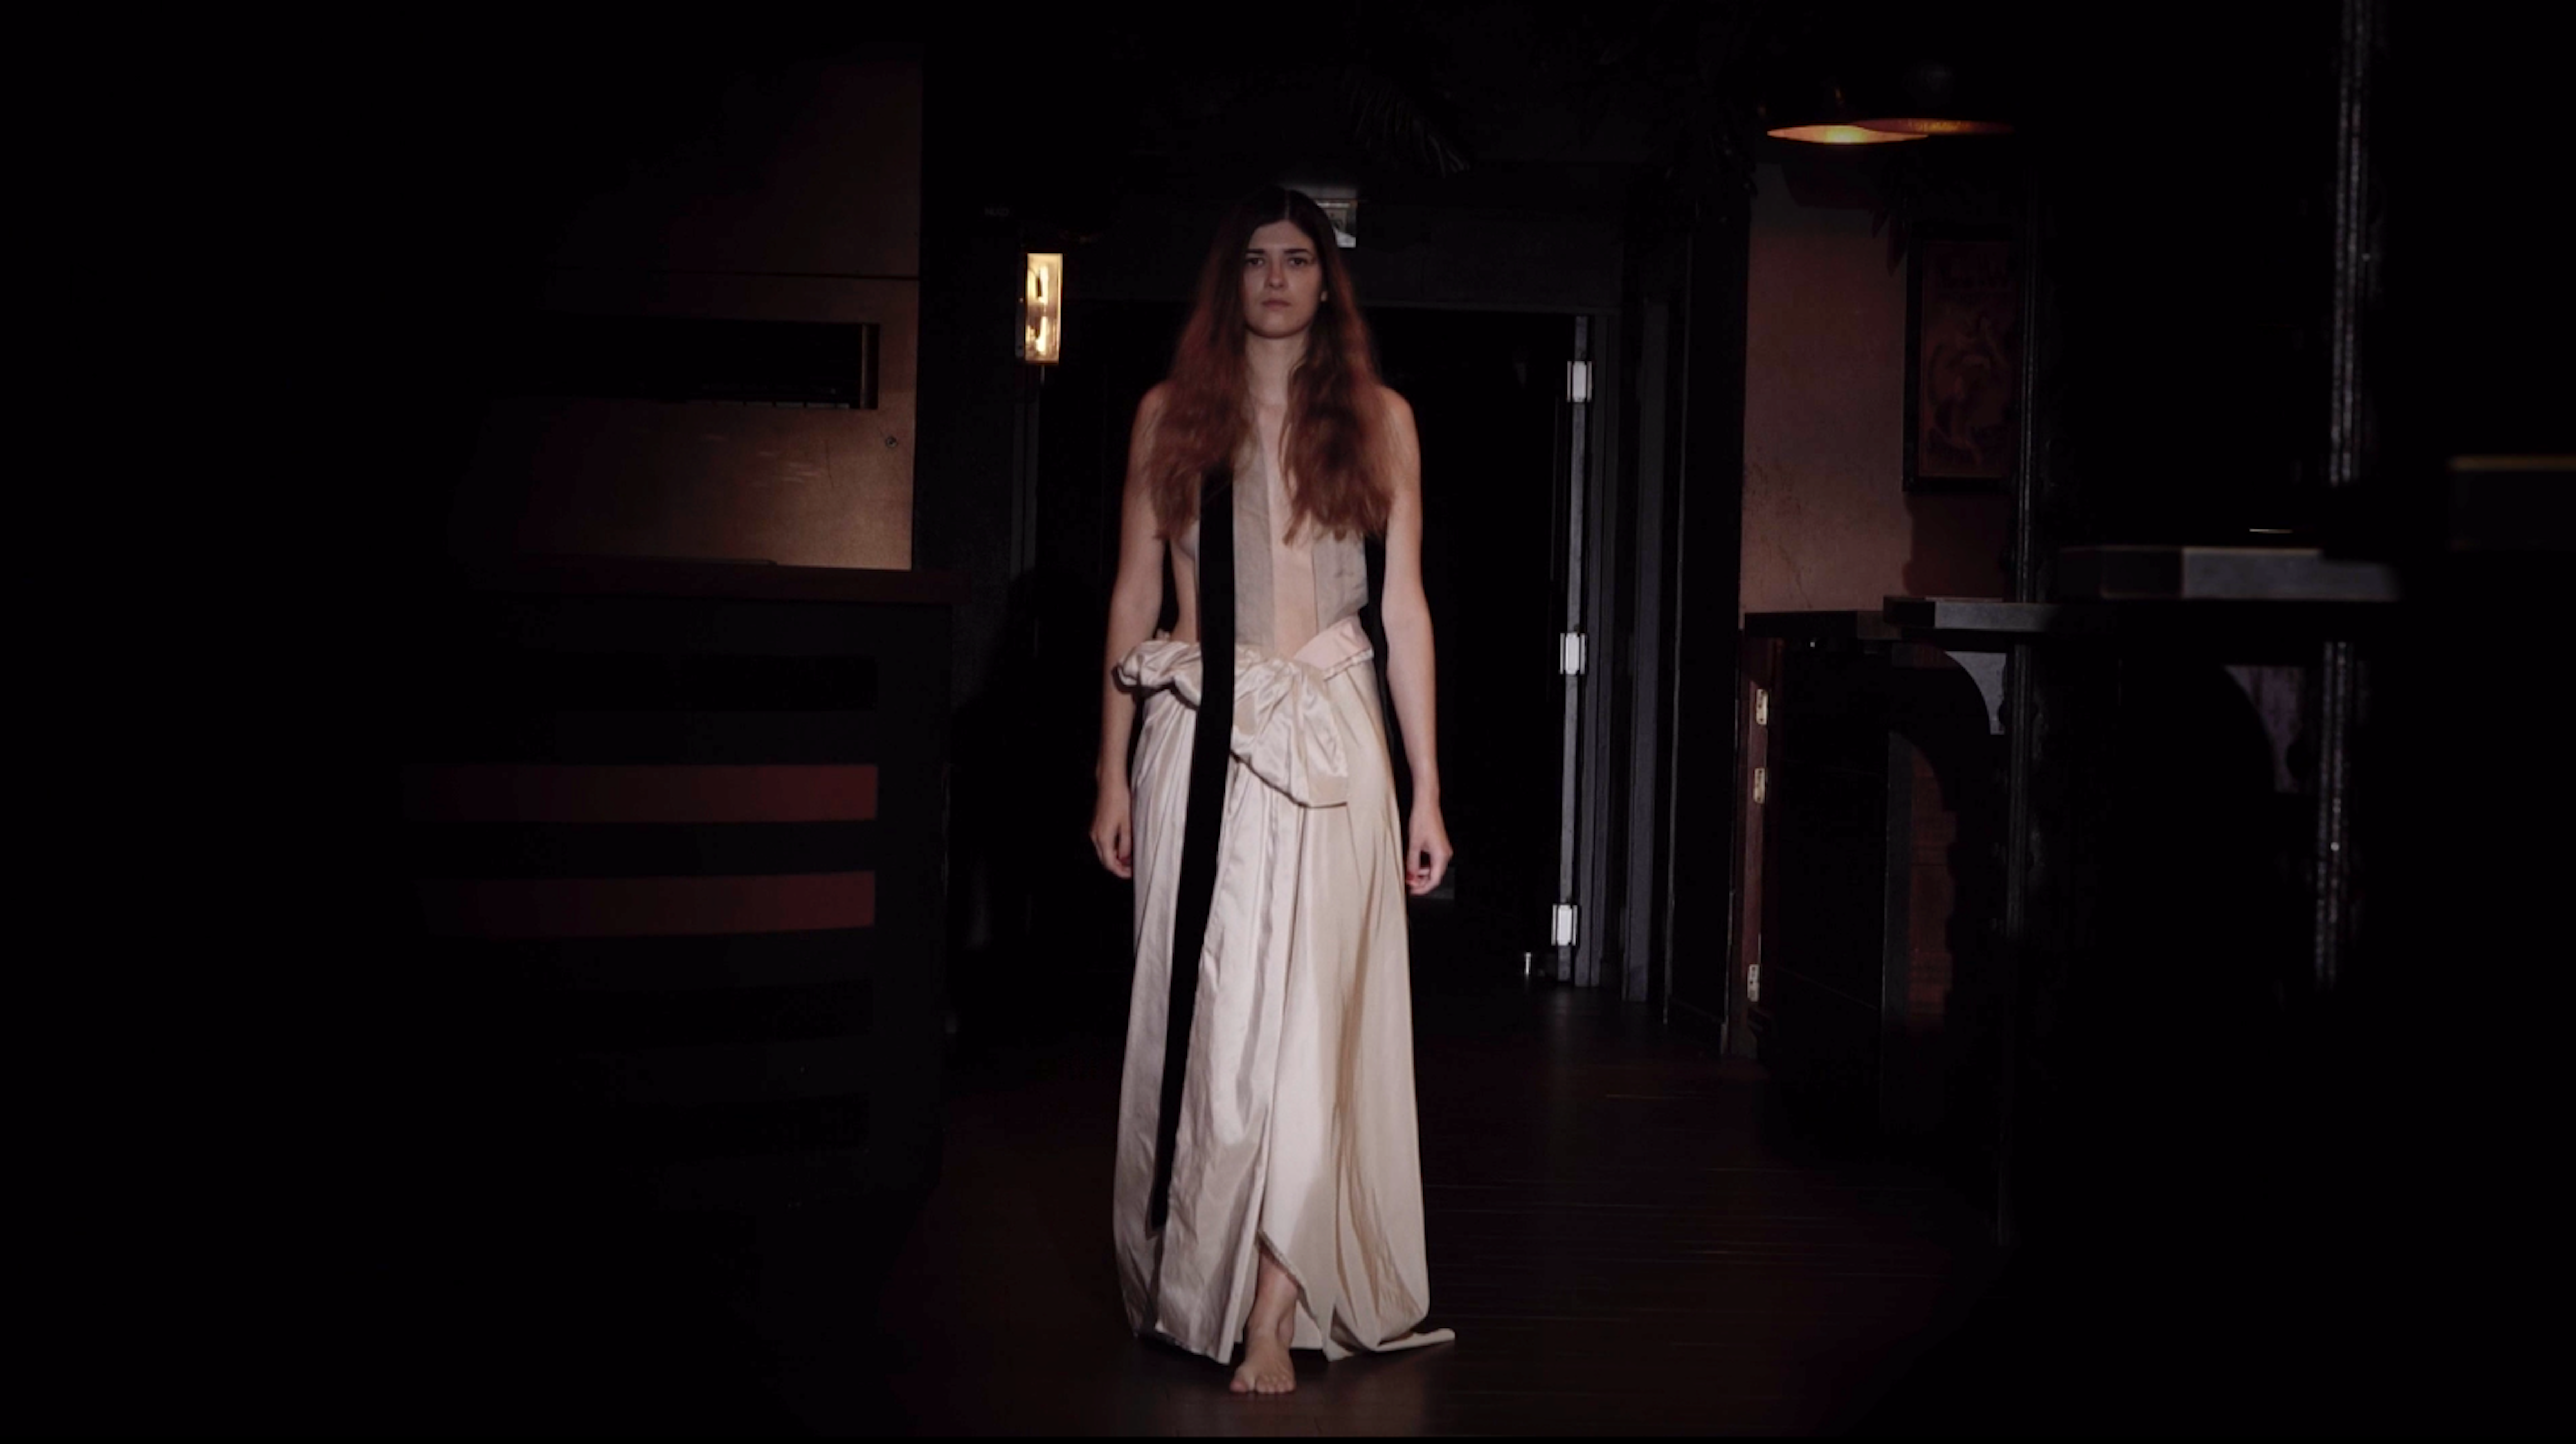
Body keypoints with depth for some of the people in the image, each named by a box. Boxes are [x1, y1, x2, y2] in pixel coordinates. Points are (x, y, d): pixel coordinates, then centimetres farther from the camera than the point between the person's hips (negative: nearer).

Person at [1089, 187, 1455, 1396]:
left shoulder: (1377, 419, 10)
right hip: (1199, 739, 0)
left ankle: (1275, 1311, -6)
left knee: (1305, 1015, -7)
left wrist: (1426, 791, 5)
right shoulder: (1173, 415, 9)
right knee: (1202, 1011, 1)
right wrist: (1115, 772, 4)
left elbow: (1404, 608, 9)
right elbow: (1134, 597, 9)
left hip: (1330, 738, 0)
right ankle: (1191, 1284, 15)